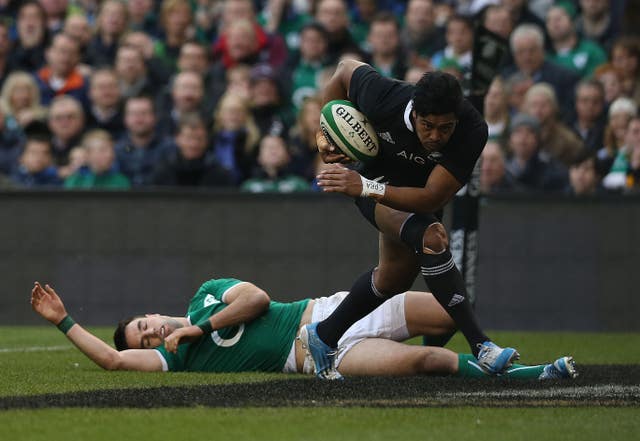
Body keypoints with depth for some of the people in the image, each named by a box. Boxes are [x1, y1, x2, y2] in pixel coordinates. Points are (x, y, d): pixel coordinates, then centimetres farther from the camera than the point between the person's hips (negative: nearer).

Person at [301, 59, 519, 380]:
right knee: (431, 239, -30)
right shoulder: (385, 99, -36)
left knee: (391, 281, 18)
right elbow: (346, 70, -13)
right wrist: (324, 132, -15)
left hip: (419, 194, 3)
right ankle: (480, 345, -30)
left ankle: (323, 336, 41)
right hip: (378, 175, -3)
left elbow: (432, 198, -39)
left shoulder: (473, 131, -37)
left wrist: (366, 187, -48)